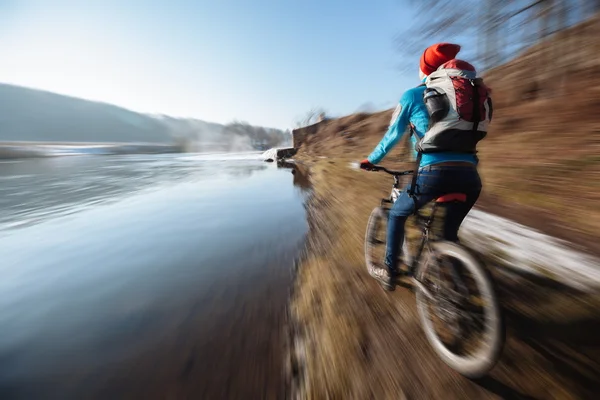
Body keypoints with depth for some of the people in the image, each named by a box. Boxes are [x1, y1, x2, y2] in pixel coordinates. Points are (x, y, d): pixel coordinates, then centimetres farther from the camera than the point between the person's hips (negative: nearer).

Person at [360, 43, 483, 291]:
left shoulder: (412, 95, 10)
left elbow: (392, 136, 13)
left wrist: (370, 160, 29)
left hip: (435, 173, -4)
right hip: (469, 175, 5)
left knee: (397, 213, 19)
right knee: (450, 230, 26)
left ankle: (389, 272, 26)